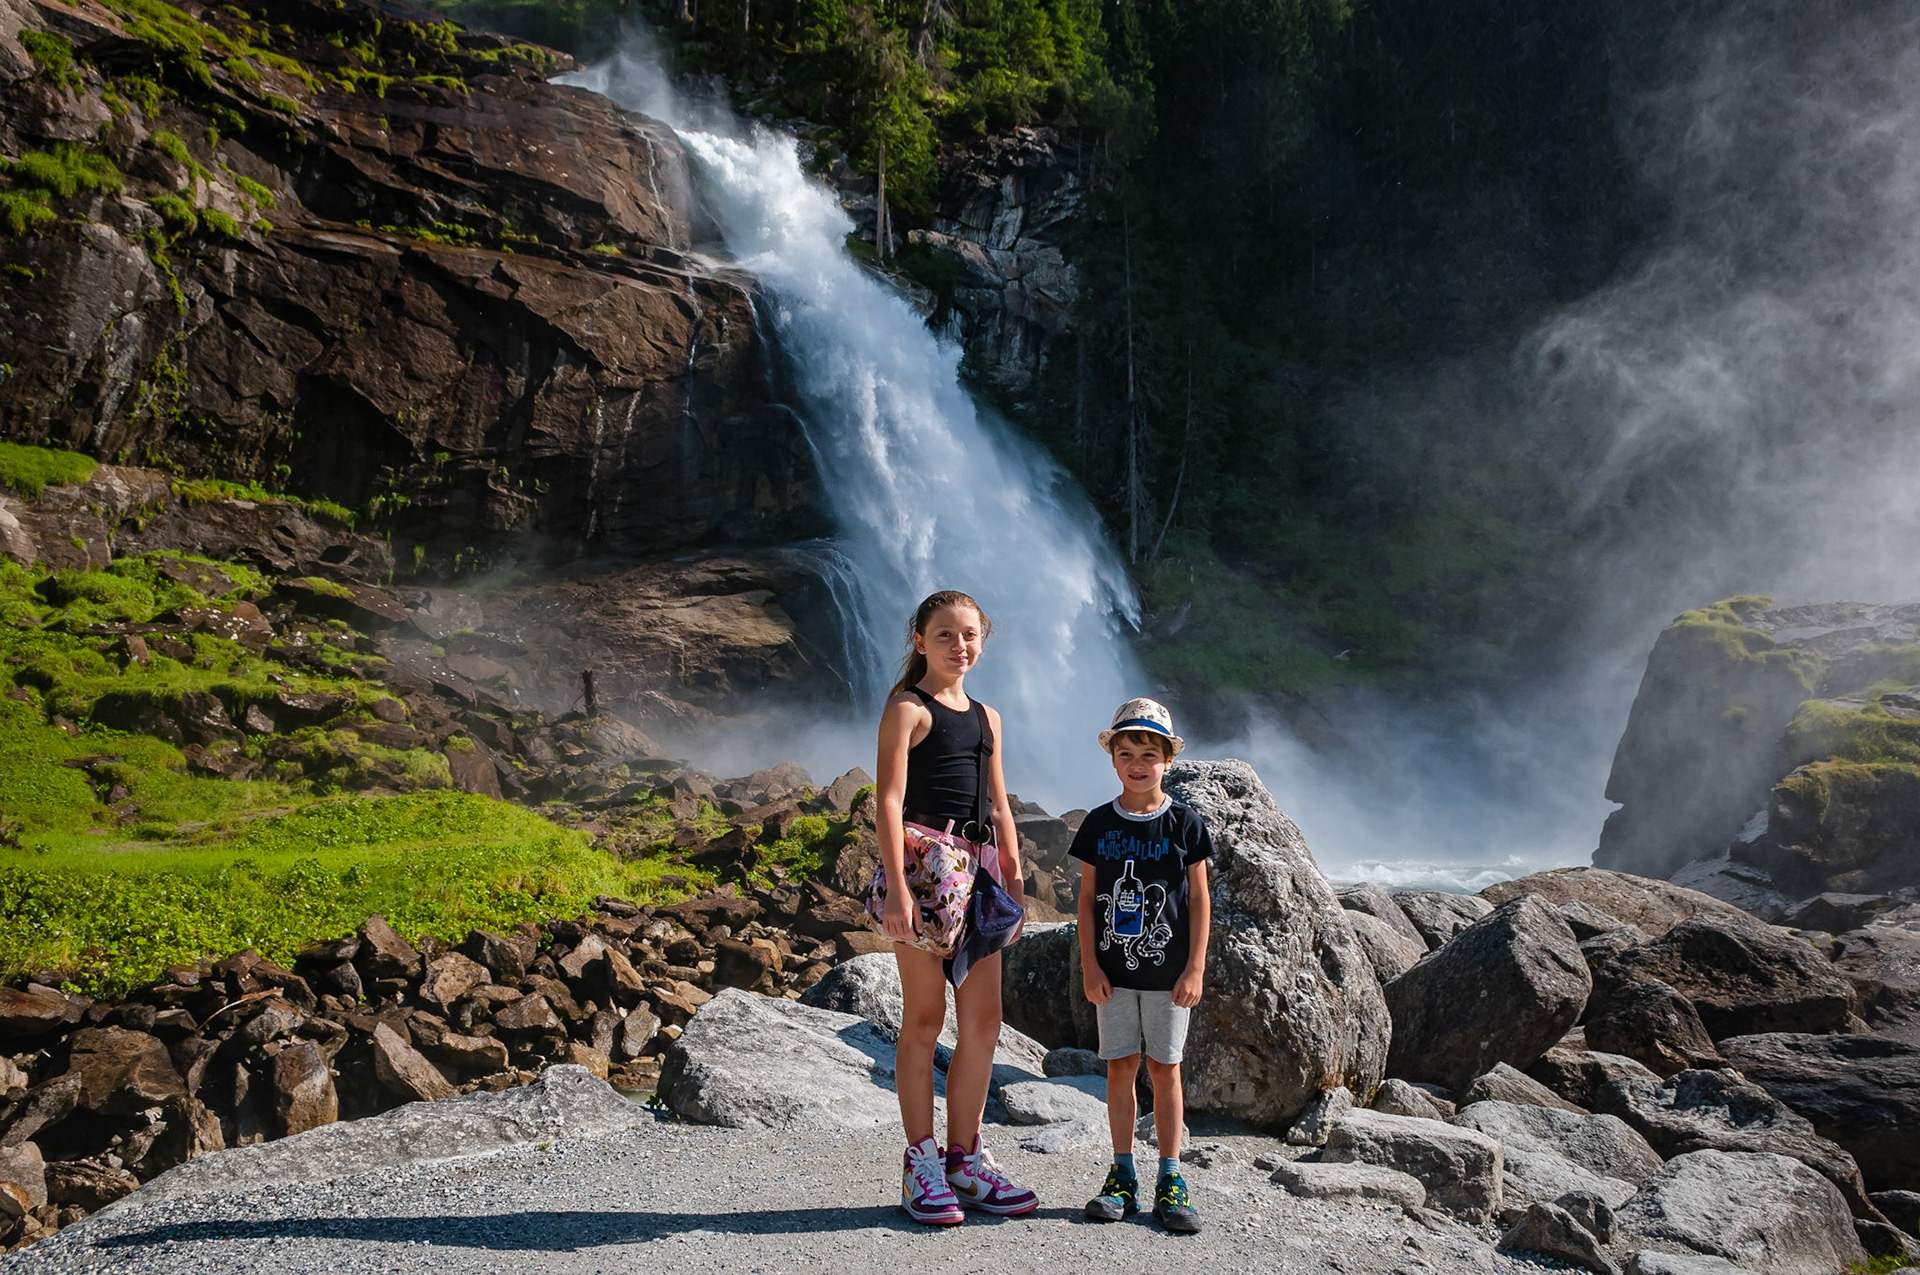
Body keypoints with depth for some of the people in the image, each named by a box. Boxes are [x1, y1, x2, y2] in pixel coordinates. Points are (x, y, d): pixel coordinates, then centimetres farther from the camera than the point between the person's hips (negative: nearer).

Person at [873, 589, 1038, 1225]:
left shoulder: (986, 716, 19)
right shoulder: (908, 708, -1)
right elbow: (889, 799, -10)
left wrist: (1014, 884, 15)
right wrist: (896, 886, -19)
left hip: (979, 866, 7)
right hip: (923, 857, -6)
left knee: (983, 1021, 6)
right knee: (924, 1018, 0)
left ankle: (965, 1159, 18)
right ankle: (921, 1165, 9)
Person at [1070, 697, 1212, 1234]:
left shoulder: (1184, 822, -2)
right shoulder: (1099, 824, 2)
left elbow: (1199, 898, -1)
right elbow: (1087, 898, 4)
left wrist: (1195, 968, -6)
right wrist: (1089, 966, -3)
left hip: (1168, 972, -1)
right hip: (1114, 971, 1)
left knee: (1164, 1069, 4)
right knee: (1120, 1067, 5)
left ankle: (1170, 1182, 13)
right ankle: (1123, 1178, 14)